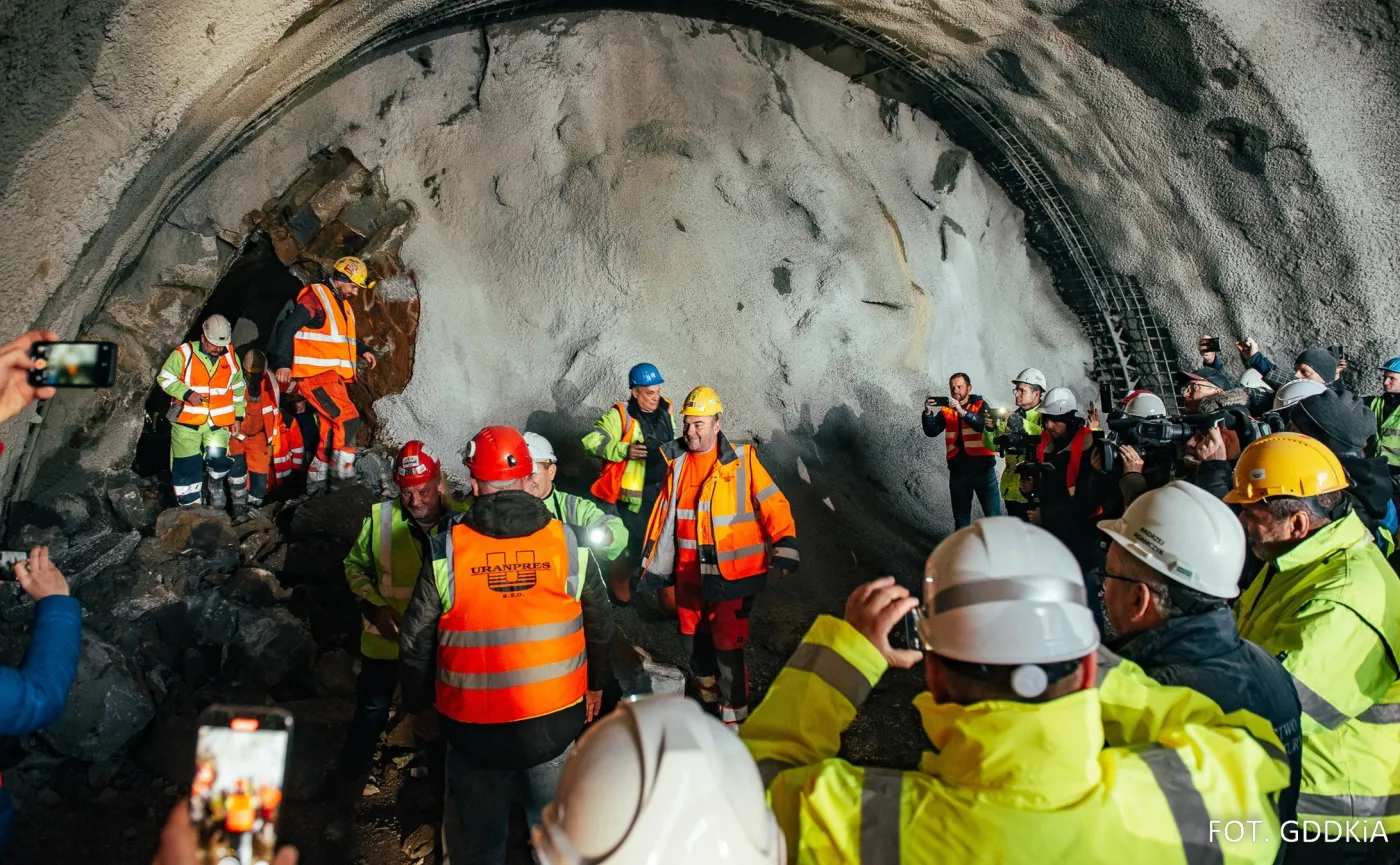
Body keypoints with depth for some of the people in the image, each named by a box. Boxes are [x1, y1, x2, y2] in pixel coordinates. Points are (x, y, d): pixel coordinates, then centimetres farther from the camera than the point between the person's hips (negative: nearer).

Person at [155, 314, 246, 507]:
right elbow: (164, 378, -3)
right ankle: (190, 504, 13)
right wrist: (187, 393, -16)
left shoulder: (231, 357, 3)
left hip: (218, 422, 2)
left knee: (219, 460, -10)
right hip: (186, 420, -2)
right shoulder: (184, 353, -8)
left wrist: (238, 415, 14)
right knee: (187, 466, 1)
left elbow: (238, 388, 15)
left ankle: (216, 486, 24)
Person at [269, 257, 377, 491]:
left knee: (331, 429, 9)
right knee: (348, 419, -18)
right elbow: (287, 328, -14)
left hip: (332, 377, 9)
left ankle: (316, 480, 19)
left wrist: (363, 350, 14)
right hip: (315, 375, -9)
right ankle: (343, 471, -11)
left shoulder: (343, 306, 19)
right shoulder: (315, 298, -9)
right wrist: (284, 363, -22)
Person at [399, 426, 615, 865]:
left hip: (474, 725, -1)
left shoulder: (446, 550, -11)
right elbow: (599, 622, 4)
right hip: (557, 718, 1)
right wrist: (596, 684, 20)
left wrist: (418, 702, 14)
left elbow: (416, 640, -3)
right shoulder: (568, 541, -7)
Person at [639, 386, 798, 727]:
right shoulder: (677, 463, 5)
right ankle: (710, 700, 42)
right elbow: (664, 517, 12)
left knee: (727, 647, -6)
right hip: (688, 574, 6)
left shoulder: (743, 461, -9)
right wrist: (653, 567, 15)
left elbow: (773, 504, -10)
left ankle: (733, 717, 11)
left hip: (732, 574, -5)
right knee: (694, 642, 18)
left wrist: (784, 547, -23)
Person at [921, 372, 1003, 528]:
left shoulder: (981, 406, 1)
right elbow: (931, 431, -5)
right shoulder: (946, 411, 8)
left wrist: (962, 411, -30)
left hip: (983, 470, -3)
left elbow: (986, 426, -19)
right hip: (958, 473, 3)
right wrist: (928, 412, -22)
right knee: (961, 518, 12)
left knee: (993, 516, -2)